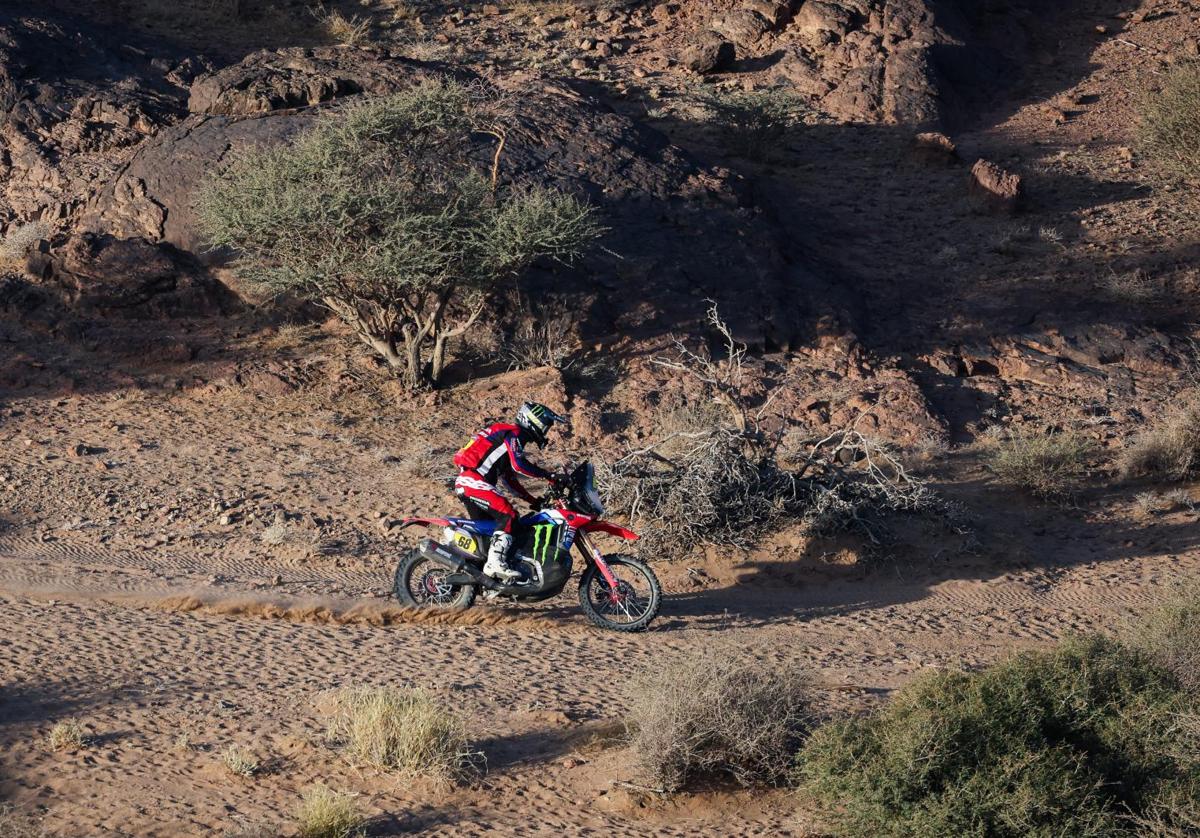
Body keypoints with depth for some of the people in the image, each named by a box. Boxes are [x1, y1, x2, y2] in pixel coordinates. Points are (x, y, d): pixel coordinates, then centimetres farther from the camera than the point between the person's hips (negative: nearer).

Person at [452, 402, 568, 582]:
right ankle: (495, 562, -32)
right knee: (508, 515, -21)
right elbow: (519, 465, -23)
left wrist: (534, 501, 24)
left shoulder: (511, 435, 26)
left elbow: (509, 479, 29)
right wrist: (550, 477, -19)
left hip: (466, 484, 11)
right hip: (473, 481, -11)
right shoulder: (513, 433, -6)